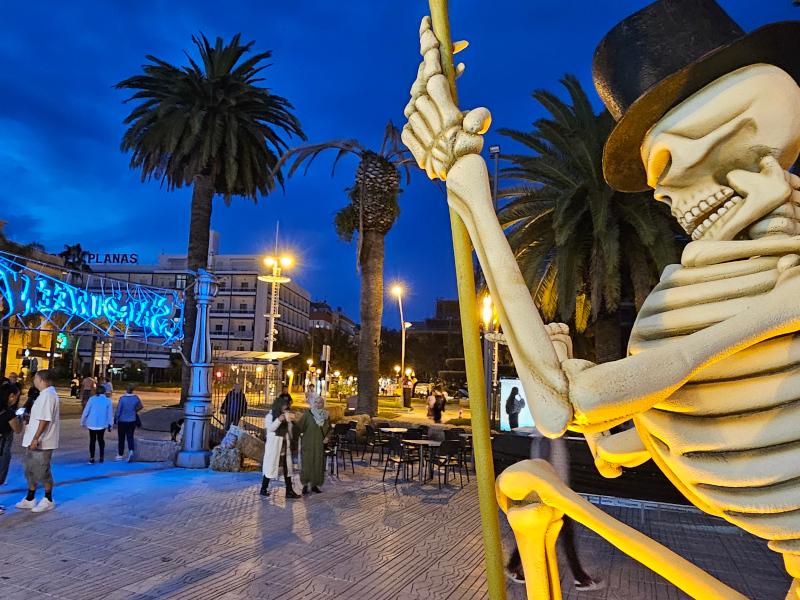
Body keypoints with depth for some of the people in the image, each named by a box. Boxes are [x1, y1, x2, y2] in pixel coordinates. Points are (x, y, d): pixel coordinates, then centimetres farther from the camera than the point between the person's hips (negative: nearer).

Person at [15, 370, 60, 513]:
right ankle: (30, 499, 29)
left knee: (42, 472, 1)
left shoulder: (48, 395, -19)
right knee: (31, 470, 18)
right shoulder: (45, 394, 14)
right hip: (34, 440, 10)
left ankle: (48, 500, 13)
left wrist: (35, 438, -26)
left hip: (41, 442, -10)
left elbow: (45, 419, -25)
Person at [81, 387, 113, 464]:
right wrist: (110, 425, 7)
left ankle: (91, 458, 11)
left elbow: (86, 411, -4)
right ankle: (101, 457, 15)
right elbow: (110, 414, -2)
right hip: (102, 424, 0)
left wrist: (82, 422, 9)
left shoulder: (92, 399, -5)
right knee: (101, 439, 16)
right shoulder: (108, 400, -4)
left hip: (92, 424, 0)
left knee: (92, 440, 10)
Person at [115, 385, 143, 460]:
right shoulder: (136, 398, -6)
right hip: (132, 421, 2)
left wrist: (115, 419, 1)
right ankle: (131, 450, -11)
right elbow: (141, 406, 7)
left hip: (122, 421, -2)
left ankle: (120, 455, 18)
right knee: (130, 437, 10)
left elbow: (118, 410, -12)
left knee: (121, 438, 11)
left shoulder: (122, 398, -17)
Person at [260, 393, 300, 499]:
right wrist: (279, 420, -27)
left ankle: (289, 491, 3)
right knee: (270, 466, 2)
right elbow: (269, 428, -17)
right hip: (273, 445, -5)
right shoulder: (270, 415, -4)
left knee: (287, 467, 2)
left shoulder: (287, 415, 10)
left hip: (285, 445, 5)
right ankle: (263, 489, 17)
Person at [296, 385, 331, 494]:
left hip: (319, 444, 4)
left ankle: (314, 484, 19)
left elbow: (329, 429, 18)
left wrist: (327, 437, 3)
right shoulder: (307, 414, -7)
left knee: (318, 464, 7)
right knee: (307, 464, -3)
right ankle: (305, 485, 9)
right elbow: (299, 427, -11)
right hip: (308, 444, -4)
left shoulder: (326, 415, 5)